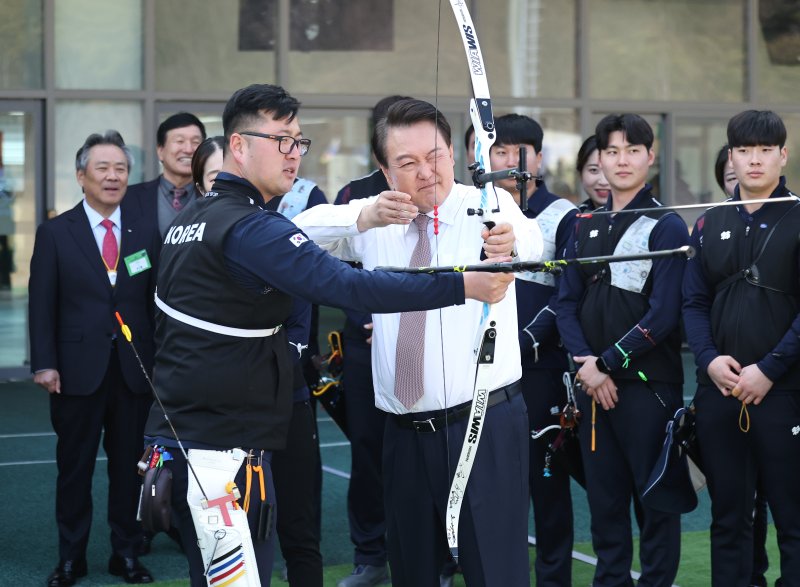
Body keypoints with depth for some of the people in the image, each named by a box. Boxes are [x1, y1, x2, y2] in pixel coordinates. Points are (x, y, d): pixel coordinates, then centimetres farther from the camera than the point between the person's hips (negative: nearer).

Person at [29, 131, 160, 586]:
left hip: (134, 370, 2)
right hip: (78, 369, -1)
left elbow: (157, 298, 4)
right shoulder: (55, 233, 0)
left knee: (129, 463, 9)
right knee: (75, 466, 7)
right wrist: (44, 363, -8)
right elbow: (42, 304, -1)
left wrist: (161, 359, -1)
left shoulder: (146, 231, 5)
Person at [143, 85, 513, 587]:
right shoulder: (250, 228, -18)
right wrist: (463, 285, -34)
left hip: (177, 432, 10)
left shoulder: (190, 219, 13)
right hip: (224, 448, -10)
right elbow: (347, 285, -30)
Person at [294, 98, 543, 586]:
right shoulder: (376, 223, 7)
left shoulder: (487, 205, -4)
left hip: (488, 423, -4)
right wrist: (363, 218, -26)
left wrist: (511, 240, -51)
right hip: (406, 431, 4)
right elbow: (299, 230, -7)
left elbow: (530, 239, -26)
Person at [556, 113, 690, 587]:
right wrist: (586, 365, -7)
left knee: (655, 494, 3)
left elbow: (664, 314, -13)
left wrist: (610, 362, -13)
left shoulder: (667, 226, -5)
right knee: (603, 491, 12)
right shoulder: (586, 227, 11)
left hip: (647, 383, -5)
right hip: (592, 384, 5)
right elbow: (568, 302, 8)